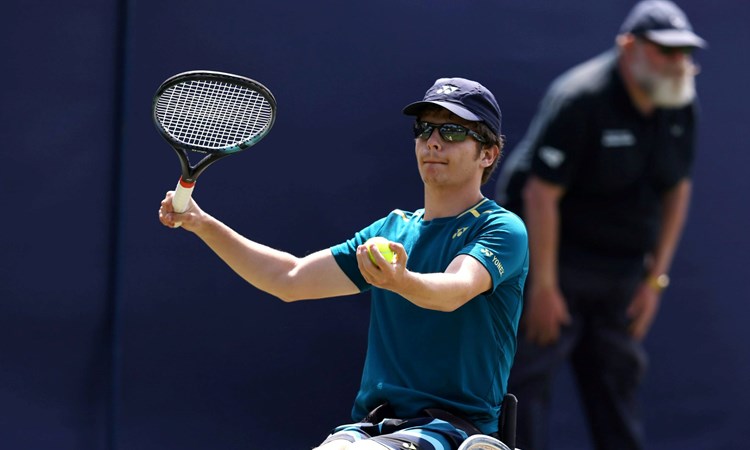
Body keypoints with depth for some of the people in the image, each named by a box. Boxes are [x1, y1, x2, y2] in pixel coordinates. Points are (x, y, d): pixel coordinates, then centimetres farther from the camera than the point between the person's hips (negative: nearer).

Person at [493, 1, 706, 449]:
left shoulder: (680, 105, -1)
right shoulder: (580, 100, -22)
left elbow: (678, 190, 9)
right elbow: (541, 194, -23)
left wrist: (655, 278, 6)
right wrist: (544, 286, -22)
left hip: (622, 271, 7)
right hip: (555, 257, -7)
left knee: (619, 375, 9)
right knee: (530, 378, -7)